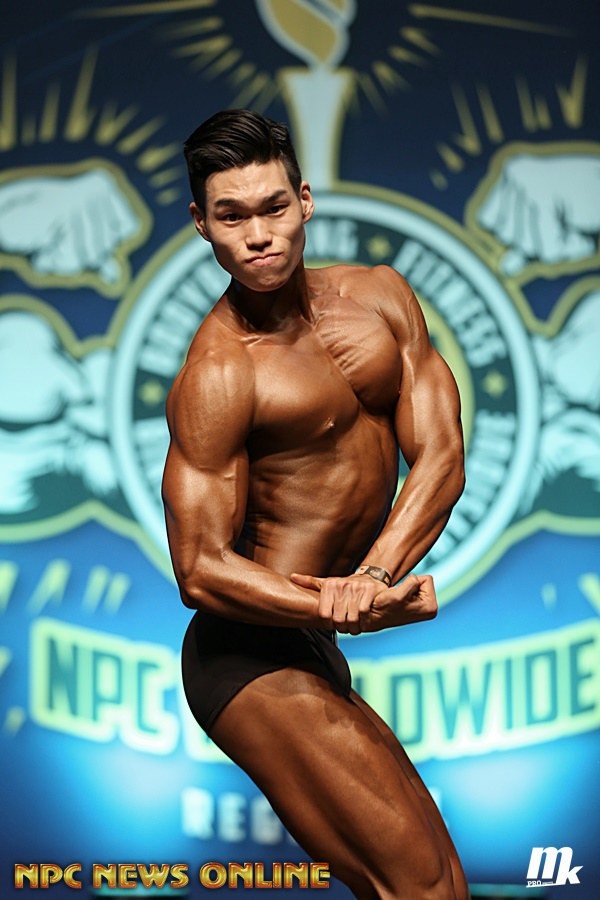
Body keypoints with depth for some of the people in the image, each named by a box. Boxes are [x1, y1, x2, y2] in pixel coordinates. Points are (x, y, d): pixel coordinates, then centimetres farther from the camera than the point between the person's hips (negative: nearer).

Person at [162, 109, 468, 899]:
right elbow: (200, 570, -17)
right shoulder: (218, 374, -15)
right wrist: (355, 614, -29)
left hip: (317, 652, 8)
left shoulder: (379, 298, 6)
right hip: (254, 654, -8)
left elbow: (441, 457, -3)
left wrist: (371, 577, -21)